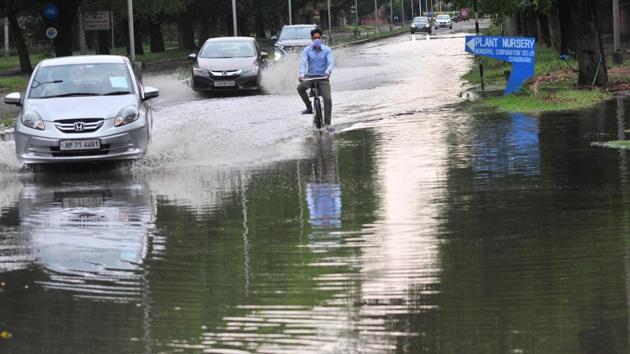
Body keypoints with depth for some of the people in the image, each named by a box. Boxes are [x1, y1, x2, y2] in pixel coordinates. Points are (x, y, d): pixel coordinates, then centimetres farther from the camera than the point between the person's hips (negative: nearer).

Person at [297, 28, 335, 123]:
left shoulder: (327, 50, 1)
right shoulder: (307, 50, 3)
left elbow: (331, 62, -11)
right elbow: (303, 62, -8)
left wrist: (328, 72, -33)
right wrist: (301, 74, -28)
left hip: (323, 77, -1)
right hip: (310, 76, 1)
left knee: (328, 99, -14)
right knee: (300, 88, -30)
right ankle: (309, 107, -10)